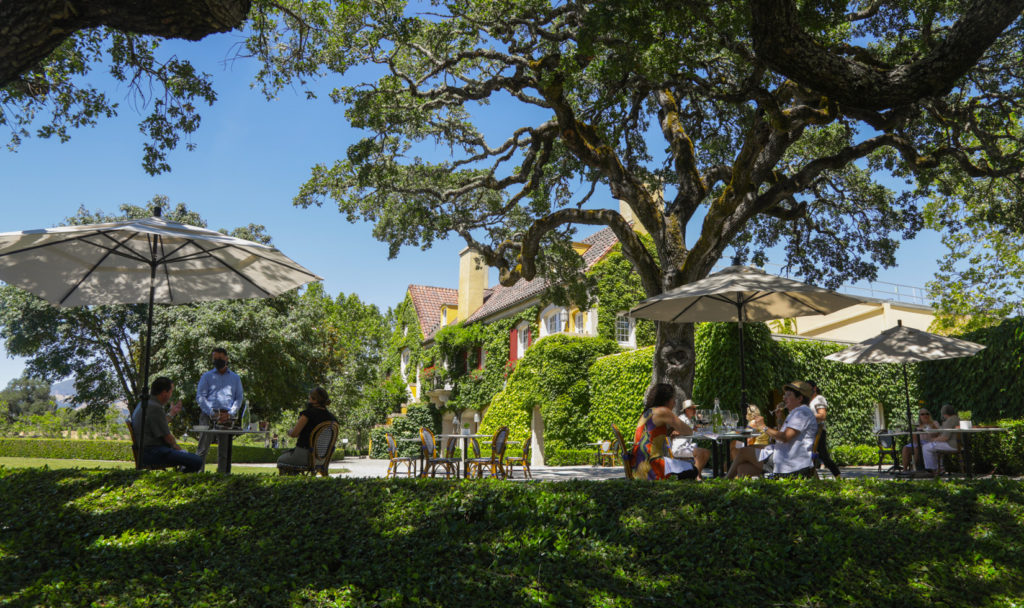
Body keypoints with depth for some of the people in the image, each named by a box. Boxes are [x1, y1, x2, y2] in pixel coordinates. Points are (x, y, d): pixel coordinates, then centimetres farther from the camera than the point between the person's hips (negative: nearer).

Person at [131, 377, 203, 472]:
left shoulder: (144, 403, 14)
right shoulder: (155, 408, -19)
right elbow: (167, 437, -15)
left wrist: (172, 413, 41)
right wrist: (177, 447, 2)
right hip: (152, 453, -11)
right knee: (197, 462, -19)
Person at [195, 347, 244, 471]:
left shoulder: (235, 378, 19)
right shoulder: (207, 376, 14)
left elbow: (239, 398, 12)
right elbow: (200, 397, 3)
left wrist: (230, 414, -6)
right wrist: (212, 413, -11)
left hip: (227, 417, 1)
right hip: (208, 415, -1)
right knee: (203, 446, -8)